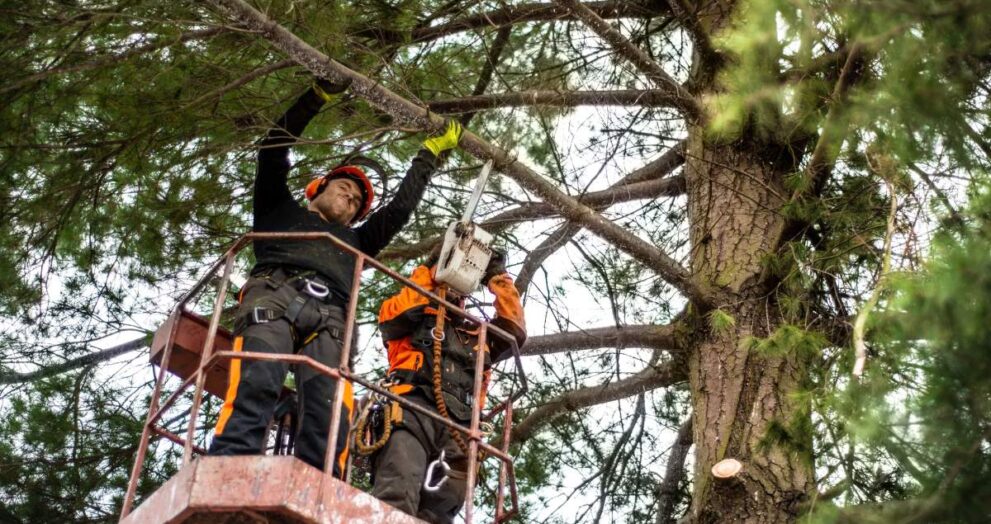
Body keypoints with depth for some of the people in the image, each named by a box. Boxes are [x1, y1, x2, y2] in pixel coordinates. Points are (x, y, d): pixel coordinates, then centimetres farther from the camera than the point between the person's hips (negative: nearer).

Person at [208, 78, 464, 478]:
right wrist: (321, 95, 28)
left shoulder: (354, 241, 44)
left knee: (330, 416, -25)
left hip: (328, 320, 3)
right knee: (256, 386, -33)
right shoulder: (281, 211, 37)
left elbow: (400, 207, 43)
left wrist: (431, 152, 47)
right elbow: (274, 147, 29)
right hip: (274, 295, -3)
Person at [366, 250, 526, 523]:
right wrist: (429, 271, 14)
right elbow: (392, 314, 6)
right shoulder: (415, 320, 27)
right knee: (396, 498, -31)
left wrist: (499, 279, 25)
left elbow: (515, 332, 25)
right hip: (413, 409, -4)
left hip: (458, 426, 4)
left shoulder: (478, 335, 38)